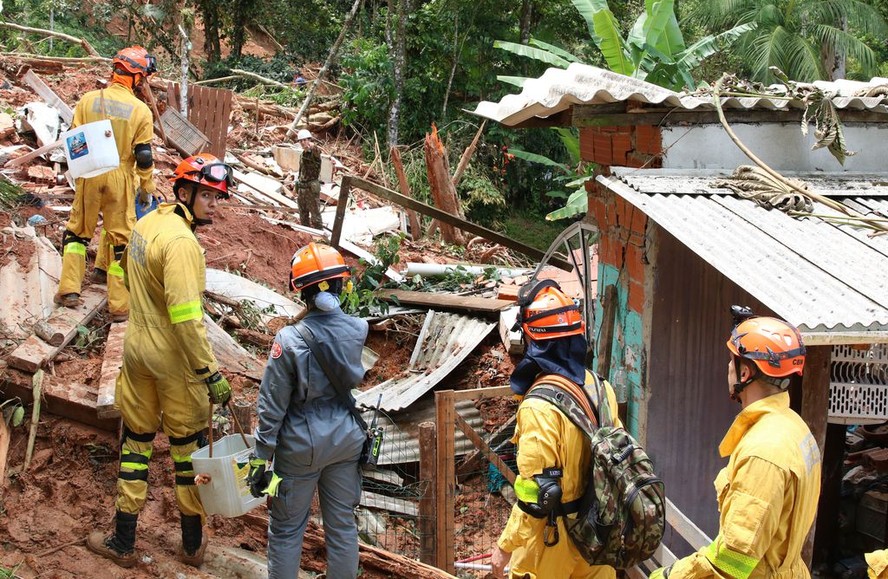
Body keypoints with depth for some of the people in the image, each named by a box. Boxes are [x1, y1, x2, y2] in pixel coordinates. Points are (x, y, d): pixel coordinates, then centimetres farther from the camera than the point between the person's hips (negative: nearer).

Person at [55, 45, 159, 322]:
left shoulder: (88, 99, -4)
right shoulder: (141, 110, -9)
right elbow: (144, 155, -9)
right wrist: (147, 185, 5)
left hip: (89, 176, 2)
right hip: (121, 178, -2)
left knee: (77, 231, 19)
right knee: (121, 239, 7)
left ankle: (69, 290, 17)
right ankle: (119, 305, 10)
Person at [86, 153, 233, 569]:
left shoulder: (146, 223, 3)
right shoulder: (181, 241, -24)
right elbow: (186, 316, -29)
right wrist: (210, 373, -25)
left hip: (137, 345, 7)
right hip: (175, 359, -7)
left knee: (136, 441, 16)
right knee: (188, 445, 9)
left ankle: (123, 543, 23)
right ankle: (193, 544, 23)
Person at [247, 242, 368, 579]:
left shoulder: (290, 340, -21)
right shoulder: (358, 330, -11)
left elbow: (272, 407, -15)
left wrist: (260, 459, -6)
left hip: (302, 445, -4)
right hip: (346, 438, 4)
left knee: (286, 529, 12)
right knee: (343, 524, 16)